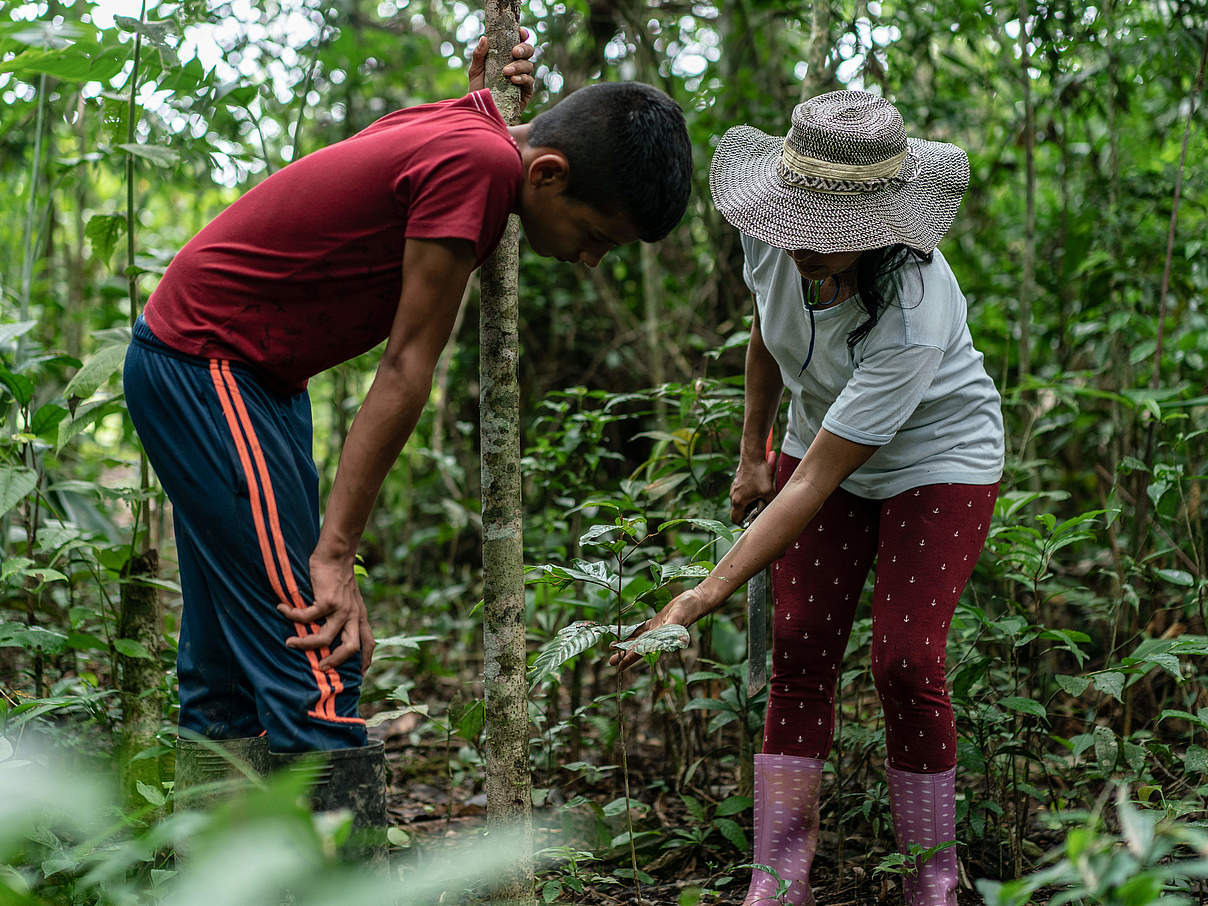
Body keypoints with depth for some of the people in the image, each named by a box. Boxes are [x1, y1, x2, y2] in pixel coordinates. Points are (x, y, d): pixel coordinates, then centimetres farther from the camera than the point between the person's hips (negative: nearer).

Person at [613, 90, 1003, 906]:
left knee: (905, 660, -13)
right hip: (824, 438, 5)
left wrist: (701, 600, -38)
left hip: (939, 458, -5)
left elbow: (813, 488, -37)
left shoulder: (914, 315, -39)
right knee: (799, 652, -3)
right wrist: (752, 455, 9)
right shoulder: (773, 238, -22)